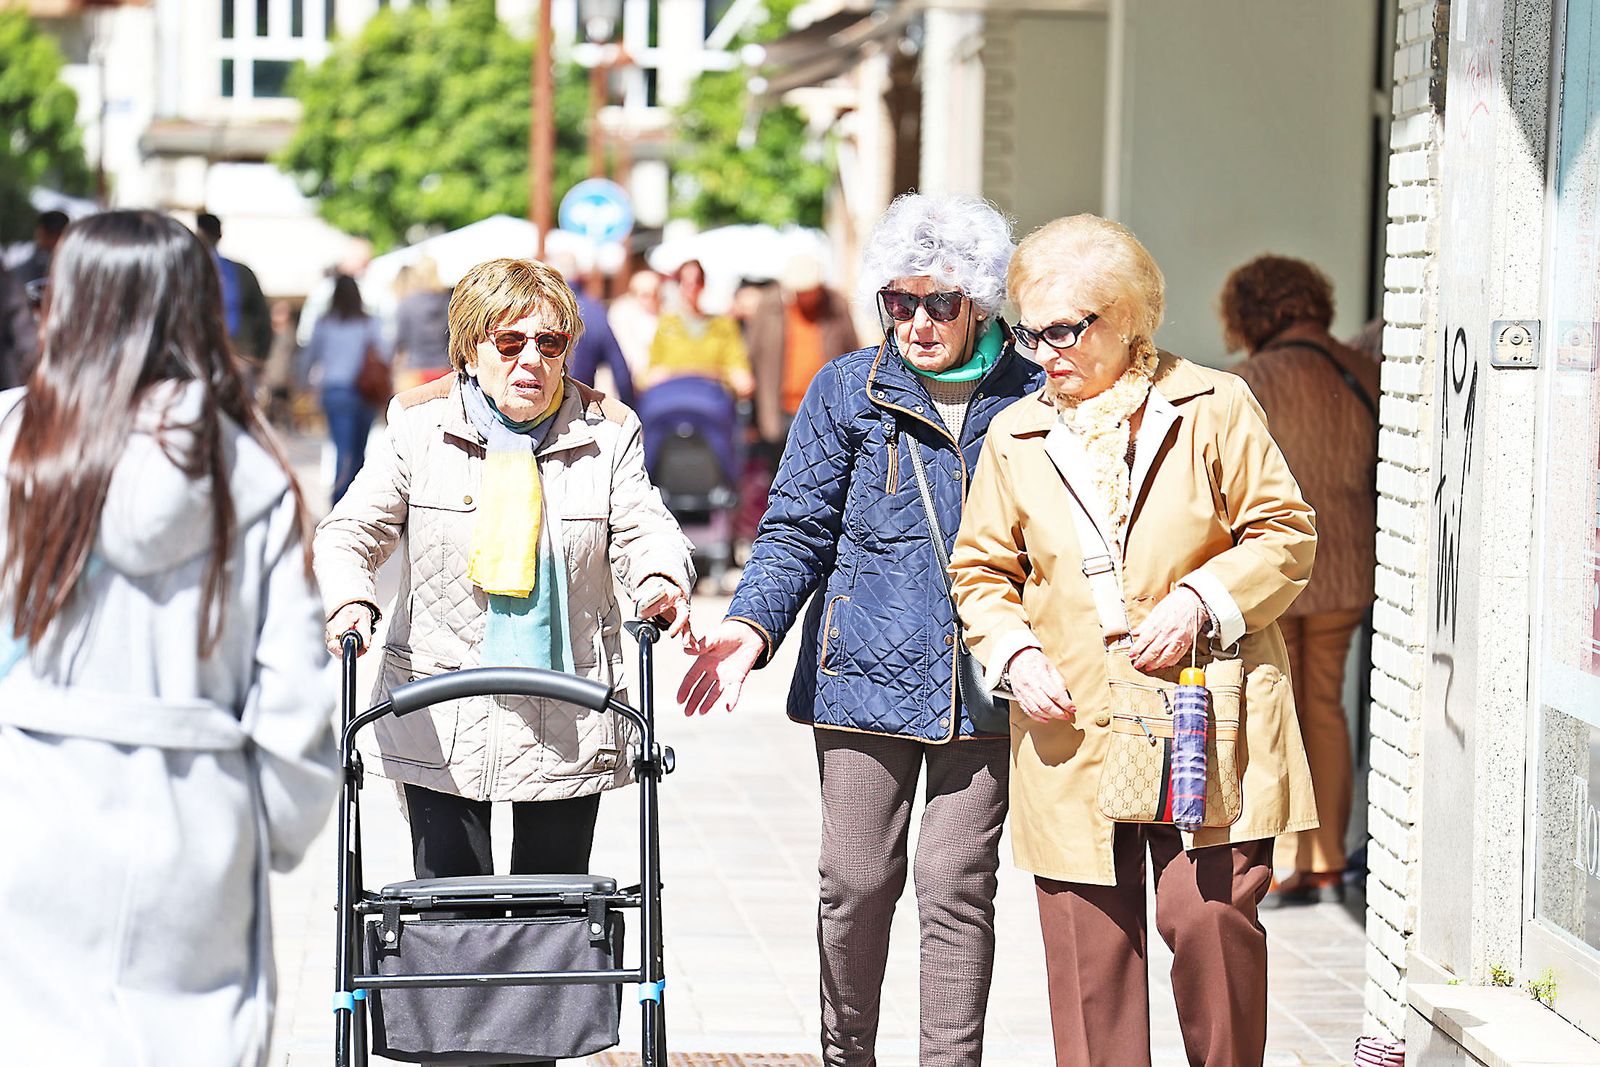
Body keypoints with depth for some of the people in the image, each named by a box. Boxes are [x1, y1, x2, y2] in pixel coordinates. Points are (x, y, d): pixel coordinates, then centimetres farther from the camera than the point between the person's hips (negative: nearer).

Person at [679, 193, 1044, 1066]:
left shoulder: (1030, 400, 4)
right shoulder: (848, 390, 4)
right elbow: (798, 528, 3)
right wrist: (751, 625, -12)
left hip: (983, 687, 0)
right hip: (862, 675, 1)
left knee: (958, 889, -1)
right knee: (856, 885, 5)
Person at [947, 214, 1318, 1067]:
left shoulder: (1214, 407, 3)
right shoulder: (1016, 436, 12)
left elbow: (1285, 535, 3)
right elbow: (981, 569, 17)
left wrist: (1200, 602, -11)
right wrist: (1013, 652, -2)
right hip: (1072, 733, 3)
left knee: (1210, 916, -9)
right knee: (1088, 943, 1)